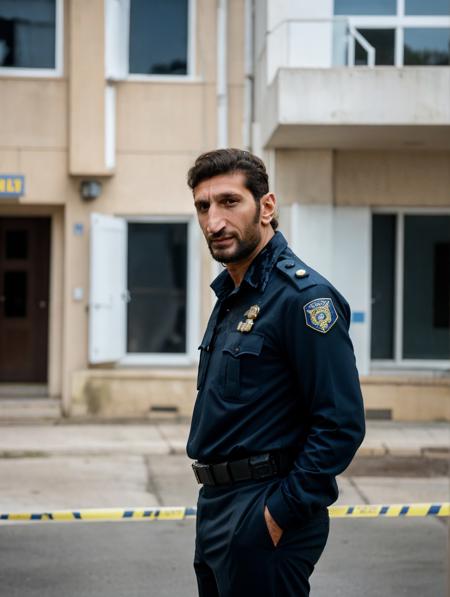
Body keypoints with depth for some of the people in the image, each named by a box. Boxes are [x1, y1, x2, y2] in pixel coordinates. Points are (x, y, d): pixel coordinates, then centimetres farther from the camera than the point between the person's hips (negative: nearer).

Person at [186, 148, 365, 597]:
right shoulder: (231, 295, 14)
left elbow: (341, 425, -22)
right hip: (216, 509, 9)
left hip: (262, 524, -9)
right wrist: (216, 505, 16)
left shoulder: (302, 296, -17)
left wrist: (281, 513, -20)